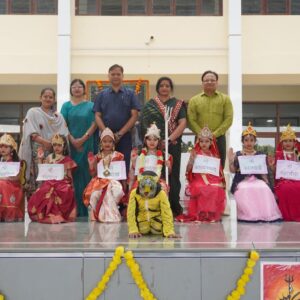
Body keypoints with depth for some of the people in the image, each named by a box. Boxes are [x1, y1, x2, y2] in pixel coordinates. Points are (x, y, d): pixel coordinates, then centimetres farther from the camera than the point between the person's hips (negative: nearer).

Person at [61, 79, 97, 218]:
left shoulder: (90, 105, 8)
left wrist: (83, 139, -12)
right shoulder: (66, 106, 11)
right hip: (70, 144, 1)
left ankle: (85, 209, 2)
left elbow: (94, 124, 0)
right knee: (72, 174, -2)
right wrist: (72, 140, -10)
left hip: (87, 145, -1)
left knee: (85, 174, -2)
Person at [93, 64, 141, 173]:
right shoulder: (102, 95, 12)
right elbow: (97, 116, 7)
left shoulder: (130, 94, 7)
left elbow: (134, 116, -1)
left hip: (124, 137, -1)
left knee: (124, 167, -2)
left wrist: (120, 133, -9)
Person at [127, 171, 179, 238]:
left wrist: (169, 232, -32)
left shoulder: (161, 194, -21)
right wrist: (133, 230, -27)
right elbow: (131, 213, -18)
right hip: (142, 220, 1)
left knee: (158, 231, -23)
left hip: (156, 217, -1)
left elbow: (167, 213, -24)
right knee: (142, 231, -22)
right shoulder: (134, 193, -19)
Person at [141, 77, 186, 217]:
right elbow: (145, 124, 5)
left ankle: (174, 207, 4)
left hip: (173, 144, 0)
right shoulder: (150, 105, 12)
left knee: (173, 175, -1)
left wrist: (170, 139, -12)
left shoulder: (178, 104, 10)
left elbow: (182, 124, 0)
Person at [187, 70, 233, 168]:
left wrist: (215, 134, -11)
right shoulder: (194, 100, 10)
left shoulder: (225, 99, 9)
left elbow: (228, 119, 0)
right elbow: (191, 120, 1)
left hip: (219, 139, 0)